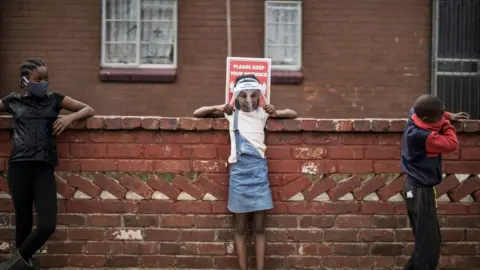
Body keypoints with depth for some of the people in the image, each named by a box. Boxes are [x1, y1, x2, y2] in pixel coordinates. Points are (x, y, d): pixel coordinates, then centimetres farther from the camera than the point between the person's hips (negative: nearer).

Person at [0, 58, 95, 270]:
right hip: (19, 166, 0)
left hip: (44, 168, 0)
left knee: (47, 225, -9)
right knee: (23, 222, 5)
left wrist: (70, 117, -3)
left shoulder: (54, 99, 12)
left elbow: (89, 110, 15)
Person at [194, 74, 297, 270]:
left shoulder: (262, 113, 8)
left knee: (259, 227, 4)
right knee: (240, 228, 6)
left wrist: (276, 112, -4)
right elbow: (197, 114, 10)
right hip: (239, 170, 0)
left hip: (258, 170, 0)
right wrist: (218, 108, -6)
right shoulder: (231, 114, 7)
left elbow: (293, 114, 15)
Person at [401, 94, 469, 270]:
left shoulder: (416, 117, 0)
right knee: (429, 245, -6)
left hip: (417, 188, 10)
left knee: (427, 241, 19)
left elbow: (426, 111, 25)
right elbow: (451, 144, -23)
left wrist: (449, 116, 17)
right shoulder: (421, 136, -28)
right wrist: (446, 123, -8)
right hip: (420, 191, -10)